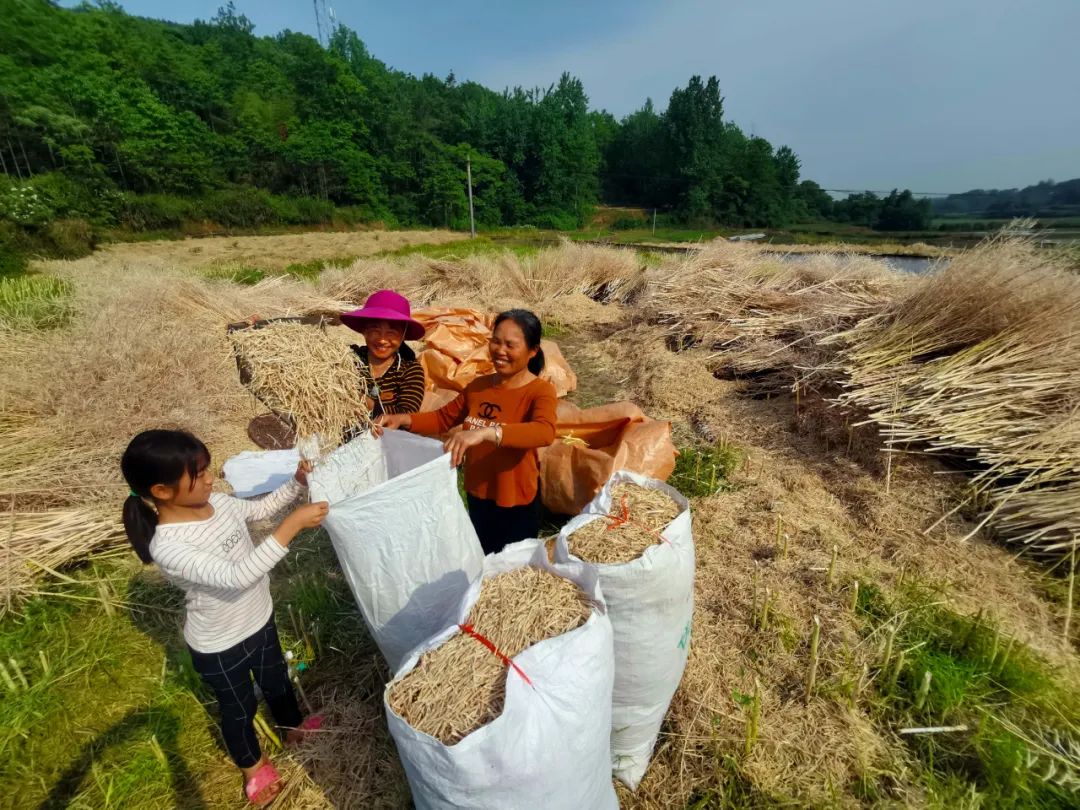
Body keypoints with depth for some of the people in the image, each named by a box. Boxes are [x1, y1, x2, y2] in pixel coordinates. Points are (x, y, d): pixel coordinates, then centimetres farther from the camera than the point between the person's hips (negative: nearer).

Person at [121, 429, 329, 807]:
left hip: (259, 619, 6)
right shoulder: (168, 547, -36)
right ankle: (252, 763, 53)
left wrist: (297, 482, -12)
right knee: (239, 709, 24)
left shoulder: (216, 502, -15)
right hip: (220, 646, -6)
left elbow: (260, 508, 4)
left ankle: (294, 726, 60)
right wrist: (293, 524, -48)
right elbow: (238, 576, -44)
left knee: (276, 680, 30)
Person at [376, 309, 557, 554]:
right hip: (477, 494, 6)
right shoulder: (478, 385, 0)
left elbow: (545, 432, -38)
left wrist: (484, 432, -51)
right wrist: (403, 419, -10)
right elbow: (443, 417, 9)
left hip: (516, 502, -6)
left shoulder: (540, 391, -19)